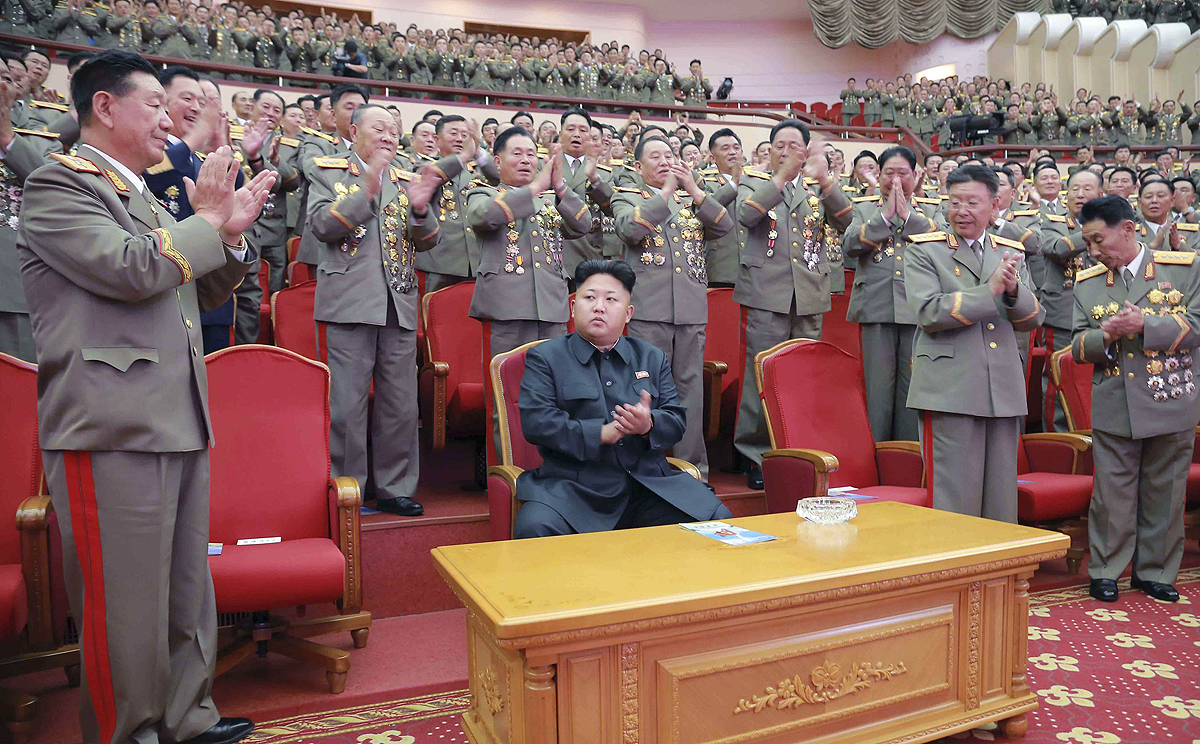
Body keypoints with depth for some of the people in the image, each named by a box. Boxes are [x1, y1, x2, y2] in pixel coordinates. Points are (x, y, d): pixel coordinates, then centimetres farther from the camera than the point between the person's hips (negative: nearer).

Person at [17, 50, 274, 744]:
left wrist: (232, 236, 8)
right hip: (113, 429, -8)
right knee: (126, 607, 0)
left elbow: (201, 293, 25)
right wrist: (207, 220, -6)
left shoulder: (146, 199, 22)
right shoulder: (57, 185, -4)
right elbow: (132, 269, -20)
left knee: (188, 593, 15)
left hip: (180, 424, 9)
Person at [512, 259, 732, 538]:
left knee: (718, 520, -16)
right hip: (574, 485, -3)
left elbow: (677, 419, 12)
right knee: (534, 529, -32)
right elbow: (535, 421, -6)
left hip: (649, 483, 3)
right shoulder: (544, 357, 8)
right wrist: (601, 433, -18)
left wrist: (649, 424, -13)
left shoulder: (653, 358, 20)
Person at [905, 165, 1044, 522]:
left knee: (1001, 499, 12)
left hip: (1003, 393, 5)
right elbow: (928, 312, -13)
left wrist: (1014, 289, -10)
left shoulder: (1012, 252, 15)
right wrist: (990, 289, -17)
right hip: (949, 393, -5)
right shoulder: (924, 251, 0)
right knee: (954, 498, -2)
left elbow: (1033, 318, 10)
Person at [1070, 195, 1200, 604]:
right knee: (1111, 495, 5)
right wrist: (1104, 336, -17)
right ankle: (1105, 571, 19)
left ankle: (1155, 571, 26)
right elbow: (1079, 346, 3)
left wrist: (1144, 325, -19)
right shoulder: (1087, 282, 5)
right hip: (1113, 409, 1)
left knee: (1164, 494, 10)